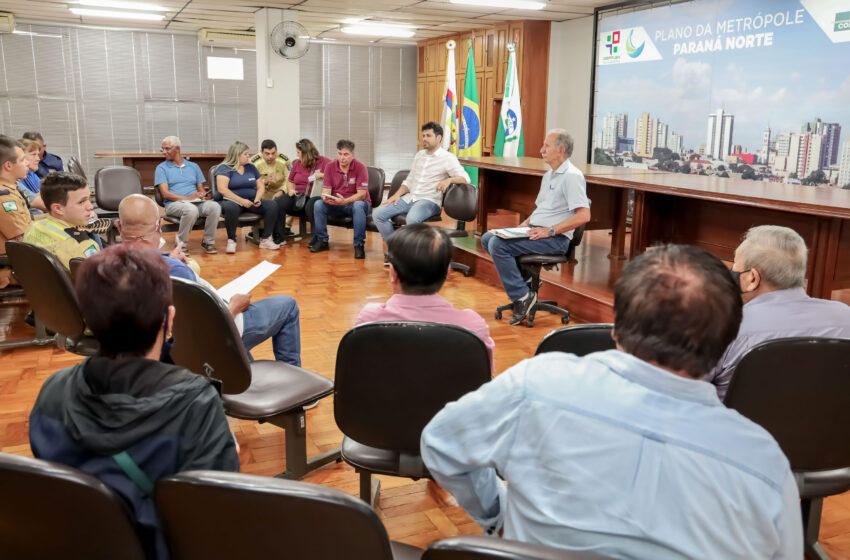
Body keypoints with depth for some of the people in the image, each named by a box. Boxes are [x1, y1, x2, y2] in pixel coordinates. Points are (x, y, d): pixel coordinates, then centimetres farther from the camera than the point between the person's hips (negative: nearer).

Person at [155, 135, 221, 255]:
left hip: (196, 202, 3)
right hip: (174, 204, -3)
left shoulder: (193, 166, 22)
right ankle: (181, 244, -20)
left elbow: (201, 189, 19)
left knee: (215, 207, -28)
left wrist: (204, 195, -8)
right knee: (191, 209, -38)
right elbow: (165, 193, -3)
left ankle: (208, 242, -12)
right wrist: (188, 198, -15)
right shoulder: (162, 168, 9)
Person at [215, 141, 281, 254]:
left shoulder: (251, 167, 16)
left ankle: (266, 240, -15)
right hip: (232, 201, -5)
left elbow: (261, 186, 15)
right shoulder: (225, 168, -2)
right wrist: (241, 200, -23)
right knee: (231, 208, -40)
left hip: (251, 202, 5)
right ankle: (231, 241, -23)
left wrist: (257, 199, -7)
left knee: (272, 206, -19)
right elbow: (222, 189, -15)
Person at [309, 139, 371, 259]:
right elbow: (326, 190, -6)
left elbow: (361, 194, -19)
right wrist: (325, 198, -32)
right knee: (318, 204, -23)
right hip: (336, 204, 3)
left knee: (358, 206, -38)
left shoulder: (360, 168, -13)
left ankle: (359, 245, -29)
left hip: (356, 202, -3)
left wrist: (344, 201, -36)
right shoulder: (330, 167, -2)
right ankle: (322, 241, -8)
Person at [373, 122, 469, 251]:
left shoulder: (448, 158, -1)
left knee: (412, 219, -39)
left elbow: (465, 178, -12)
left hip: (429, 201, -7)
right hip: (409, 197, 7)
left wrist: (449, 179, -33)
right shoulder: (419, 155, 20)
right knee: (378, 214, -11)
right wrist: (397, 194, 5)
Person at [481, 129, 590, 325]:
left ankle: (522, 296, -16)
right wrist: (524, 224, 10)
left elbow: (584, 215, -22)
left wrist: (550, 230, -22)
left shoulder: (572, 176, -13)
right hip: (535, 231, 10)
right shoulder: (549, 175, 19)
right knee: (487, 238, 3)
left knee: (498, 245, -24)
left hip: (556, 239, -10)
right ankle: (522, 277, 3)